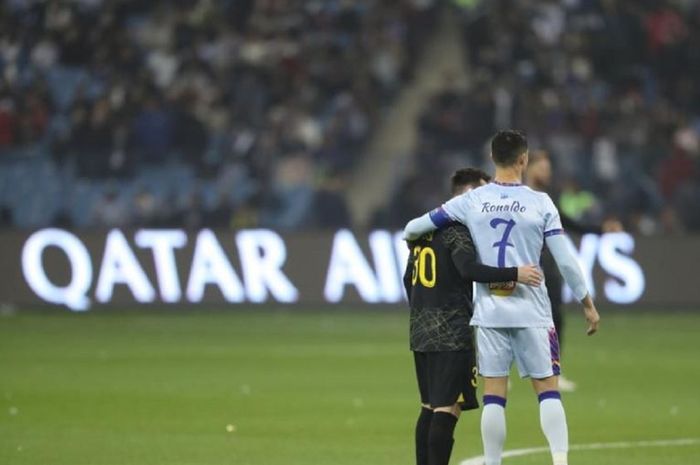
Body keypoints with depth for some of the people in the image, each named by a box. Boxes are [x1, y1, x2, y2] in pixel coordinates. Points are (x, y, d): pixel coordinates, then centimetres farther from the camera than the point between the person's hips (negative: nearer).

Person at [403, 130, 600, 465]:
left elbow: (415, 228, 7)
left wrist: (409, 236, 31)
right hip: (531, 312, -2)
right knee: (548, 389, 3)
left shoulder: (471, 201, 1)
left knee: (494, 394, 4)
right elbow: (566, 262, -3)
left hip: (490, 312, 2)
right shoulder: (540, 203, -3)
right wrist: (588, 305, 7)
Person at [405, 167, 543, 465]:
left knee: (429, 407, 14)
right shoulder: (457, 230, -11)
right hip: (452, 334, -9)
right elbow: (469, 269, -28)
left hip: (421, 332, 9)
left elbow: (409, 279, 21)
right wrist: (514, 274, -31)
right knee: (447, 410, -9)